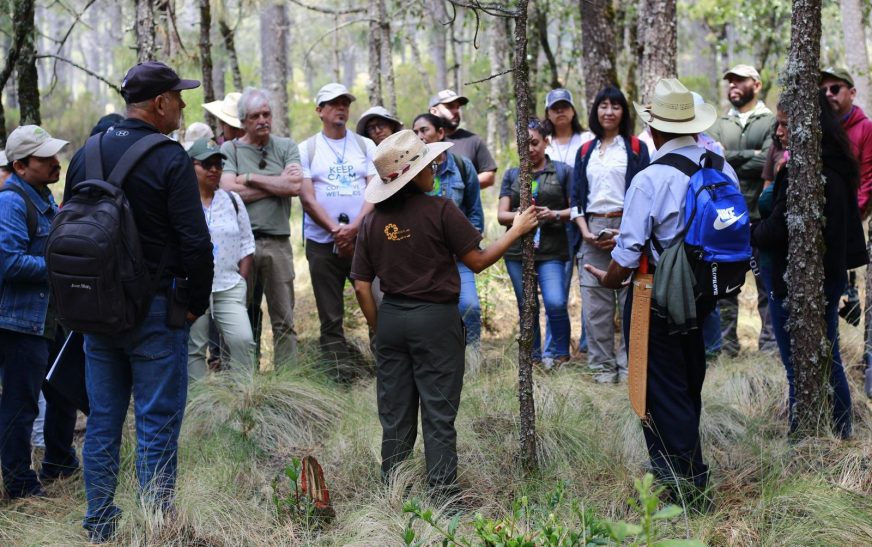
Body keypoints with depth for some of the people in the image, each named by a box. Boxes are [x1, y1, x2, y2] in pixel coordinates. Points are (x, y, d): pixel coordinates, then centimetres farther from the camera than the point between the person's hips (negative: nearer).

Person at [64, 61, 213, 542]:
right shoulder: (169, 159, -13)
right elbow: (195, 241, -15)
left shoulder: (86, 155, 7)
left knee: (102, 421, 12)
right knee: (157, 422, 0)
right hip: (155, 308, -6)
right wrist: (197, 302, -3)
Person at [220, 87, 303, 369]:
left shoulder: (286, 147, 10)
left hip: (278, 242, 1)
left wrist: (250, 179, -5)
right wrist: (278, 183, -5)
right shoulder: (230, 149, 6)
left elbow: (295, 186, -7)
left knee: (284, 319, 2)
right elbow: (229, 189, -10)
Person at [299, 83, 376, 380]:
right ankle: (340, 375, 6)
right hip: (322, 243, 0)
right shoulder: (307, 149, 5)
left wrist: (354, 228, -14)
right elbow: (307, 198, -3)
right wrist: (335, 230, -13)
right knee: (331, 318, 2)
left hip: (364, 239, 1)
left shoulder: (365, 146, 9)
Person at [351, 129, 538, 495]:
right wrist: (516, 231, 5)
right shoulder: (439, 210, -12)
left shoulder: (373, 221, 2)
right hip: (435, 317, -4)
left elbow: (361, 287, 3)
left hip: (391, 317, 5)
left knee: (395, 414, 13)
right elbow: (477, 261, -7)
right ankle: (442, 491, 6)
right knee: (438, 414, 3)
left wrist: (378, 329, 14)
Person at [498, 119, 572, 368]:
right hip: (517, 250, 3)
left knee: (555, 303, -17)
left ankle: (558, 352, 4)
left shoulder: (562, 172, 7)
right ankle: (533, 356, 22)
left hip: (551, 250, -3)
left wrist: (555, 214, -15)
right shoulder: (511, 175, 14)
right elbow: (501, 215, 7)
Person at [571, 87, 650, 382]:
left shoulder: (636, 148, 5)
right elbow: (576, 196, 14)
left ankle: (629, 365, -1)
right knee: (595, 302, 1)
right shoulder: (586, 151, 16)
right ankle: (603, 366, 8)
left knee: (630, 299, -7)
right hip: (592, 229, 4)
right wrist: (585, 231, -1)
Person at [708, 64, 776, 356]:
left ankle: (770, 346, 4)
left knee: (768, 285, -1)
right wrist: (749, 156, -13)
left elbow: (767, 161, -14)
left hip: (760, 215, -4)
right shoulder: (719, 126, 14)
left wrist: (729, 161, -8)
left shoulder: (771, 122, 1)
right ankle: (726, 346, 16)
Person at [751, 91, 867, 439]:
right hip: (831, 275, 10)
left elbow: (778, 229, -21)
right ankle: (838, 434, 30)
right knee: (829, 361, 20)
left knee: (798, 370, 1)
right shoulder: (838, 165, 6)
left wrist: (751, 233, -1)